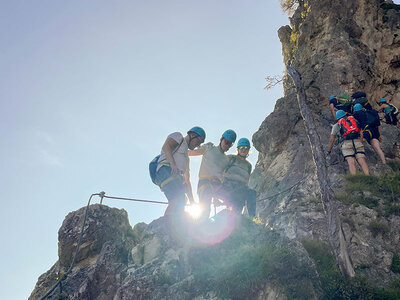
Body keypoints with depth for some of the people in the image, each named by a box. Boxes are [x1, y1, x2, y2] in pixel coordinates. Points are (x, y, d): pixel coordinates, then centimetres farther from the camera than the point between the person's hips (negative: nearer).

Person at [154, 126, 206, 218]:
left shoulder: (186, 157, 37)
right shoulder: (178, 136, 16)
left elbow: (187, 180, 32)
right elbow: (165, 147, -8)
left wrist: (192, 201, 23)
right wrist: (173, 164, -25)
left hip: (176, 177, 9)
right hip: (166, 170, -9)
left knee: (181, 204, -8)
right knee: (177, 200, -27)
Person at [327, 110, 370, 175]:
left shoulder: (336, 126, 25)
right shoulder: (354, 120, 30)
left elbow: (331, 140, 23)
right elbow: (361, 135, 27)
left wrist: (328, 151, 34)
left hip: (346, 143, -2)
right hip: (357, 142, 2)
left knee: (351, 162, -18)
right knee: (362, 161, -11)